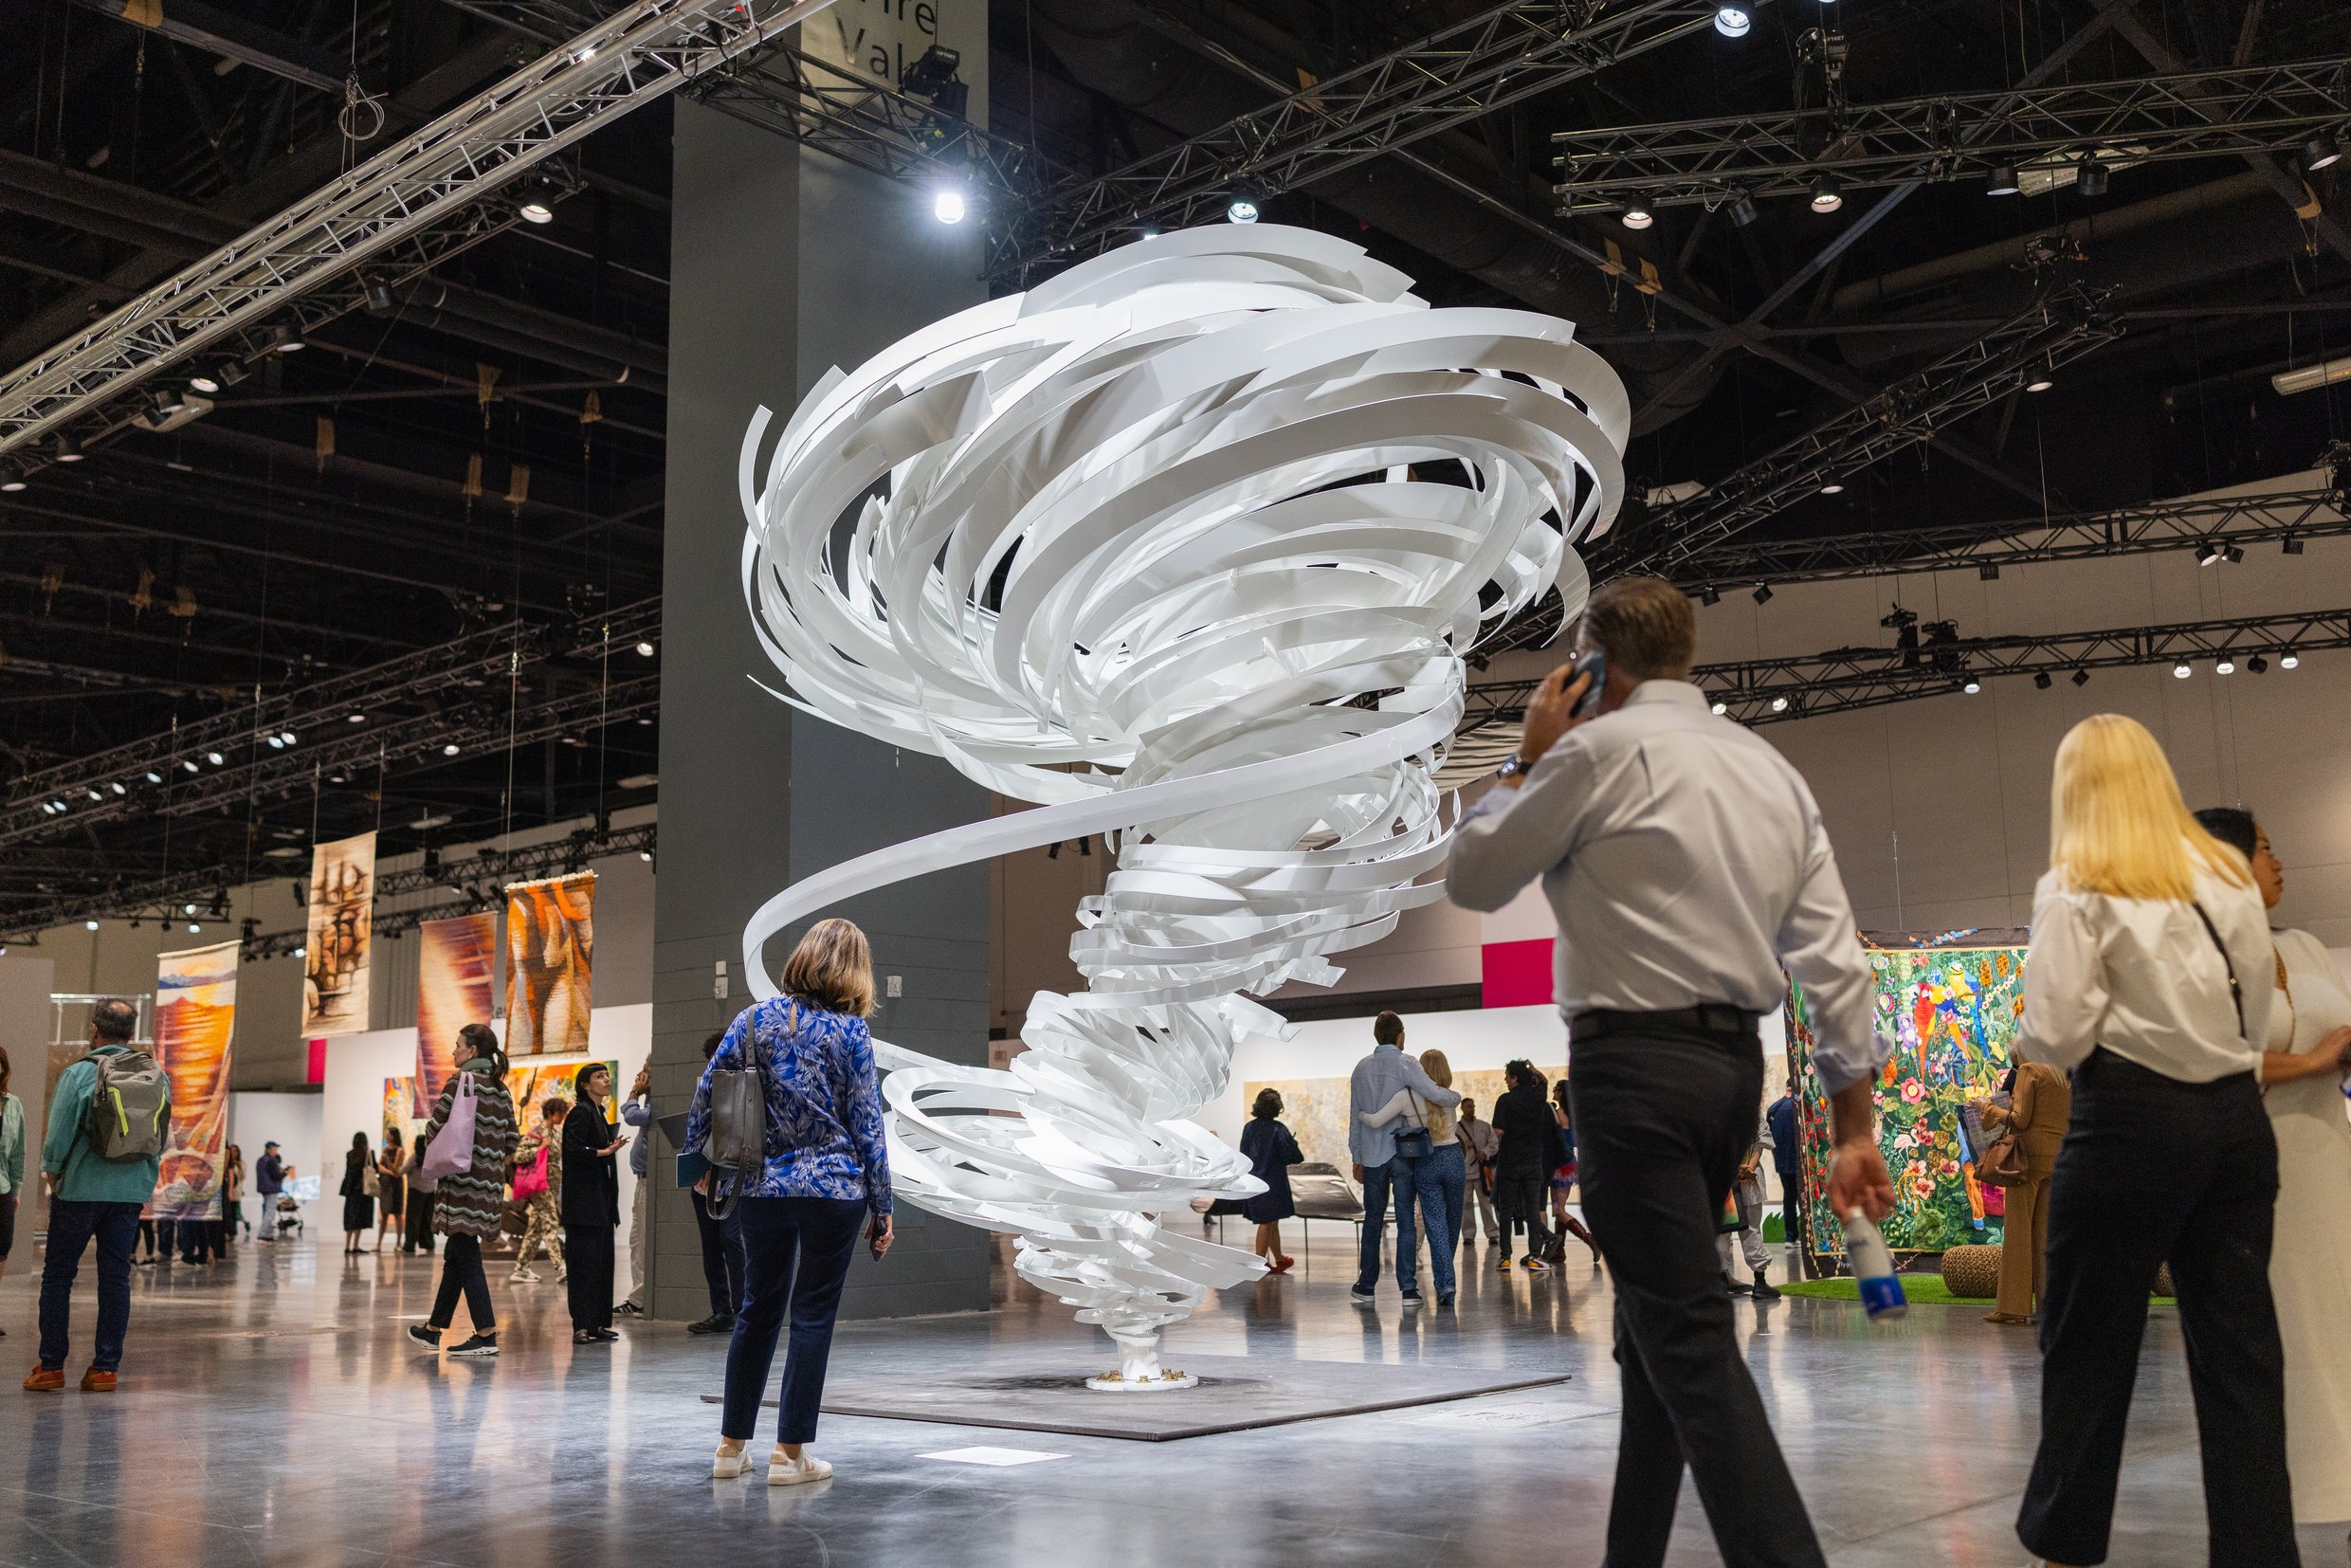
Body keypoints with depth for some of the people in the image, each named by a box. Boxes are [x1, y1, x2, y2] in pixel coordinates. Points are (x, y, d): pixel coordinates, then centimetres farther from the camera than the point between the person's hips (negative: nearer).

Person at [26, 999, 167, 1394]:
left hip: (80, 1187, -4)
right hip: (132, 1192, 4)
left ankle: (50, 1366, 9)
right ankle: (106, 1368, 7)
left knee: (58, 1275, 8)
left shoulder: (78, 1074, -10)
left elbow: (58, 1134, -10)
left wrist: (52, 1174, 8)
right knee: (116, 1277, 7)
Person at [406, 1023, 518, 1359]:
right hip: (490, 1182, 8)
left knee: (467, 1256, -6)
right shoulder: (501, 1090, 14)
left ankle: (486, 1335, -10)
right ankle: (435, 1328, 27)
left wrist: (430, 1151, 11)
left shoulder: (461, 1081, -9)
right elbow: (510, 1141, 14)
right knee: (455, 1255, 17)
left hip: (462, 1180, -8)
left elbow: (435, 1129, -9)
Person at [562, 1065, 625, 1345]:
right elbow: (573, 1150, -19)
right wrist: (605, 1151, -19)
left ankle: (597, 1324, 12)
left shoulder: (598, 1113, 19)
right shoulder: (581, 1113, -9)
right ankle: (582, 1327, -10)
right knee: (584, 1261, -10)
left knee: (602, 1261, 8)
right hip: (584, 1202, -9)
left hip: (601, 1201, 10)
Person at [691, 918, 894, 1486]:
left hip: (762, 1187, 3)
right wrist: (881, 1208, 2)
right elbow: (867, 1124, -3)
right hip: (834, 1188, -3)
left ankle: (731, 1445, 21)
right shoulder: (851, 1031, -4)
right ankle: (790, 1452, 7)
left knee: (758, 1311, 15)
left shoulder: (755, 1019, 3)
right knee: (813, 1315, 4)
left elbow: (704, 1094, 2)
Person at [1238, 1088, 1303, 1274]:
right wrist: (1301, 1156, 7)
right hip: (1272, 1182, -6)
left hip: (1253, 1180, 6)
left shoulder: (1249, 1128, 2)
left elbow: (1244, 1154, 8)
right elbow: (1292, 1155, -13)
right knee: (1267, 1223, 1)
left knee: (1272, 1223, 19)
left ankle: (1279, 1259, 31)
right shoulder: (1278, 1129, -15)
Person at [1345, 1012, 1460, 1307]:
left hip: (1372, 1156, 3)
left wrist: (1357, 1158, 15)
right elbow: (1434, 1094, -22)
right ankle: (1408, 1288, -2)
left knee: (1373, 1220, 12)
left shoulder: (1361, 1068, 7)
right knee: (1406, 1221, 0)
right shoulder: (1406, 1065, -8)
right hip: (1403, 1153, -3)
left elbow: (1355, 1118, 10)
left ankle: (1367, 1285, 17)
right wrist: (1456, 1097, 0)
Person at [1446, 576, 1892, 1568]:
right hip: (1735, 1064, 8)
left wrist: (1528, 757, 11)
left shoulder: (1602, 749, -7)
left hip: (1636, 1062, -8)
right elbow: (1835, 963, 7)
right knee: (1655, 1328, 17)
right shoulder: (1773, 770, 14)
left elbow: (1471, 879, 1)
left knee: (1689, 1342, -8)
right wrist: (1855, 1132, 7)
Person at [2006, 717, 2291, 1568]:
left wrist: (2029, 1039, 8)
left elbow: (2057, 1033, -13)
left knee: (2088, 1344, 7)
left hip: (2132, 1122, -5)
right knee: (2239, 1346, 8)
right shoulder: (2229, 875, 7)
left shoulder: (2077, 888, -9)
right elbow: (2257, 1011, 11)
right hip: (2236, 1120, 5)